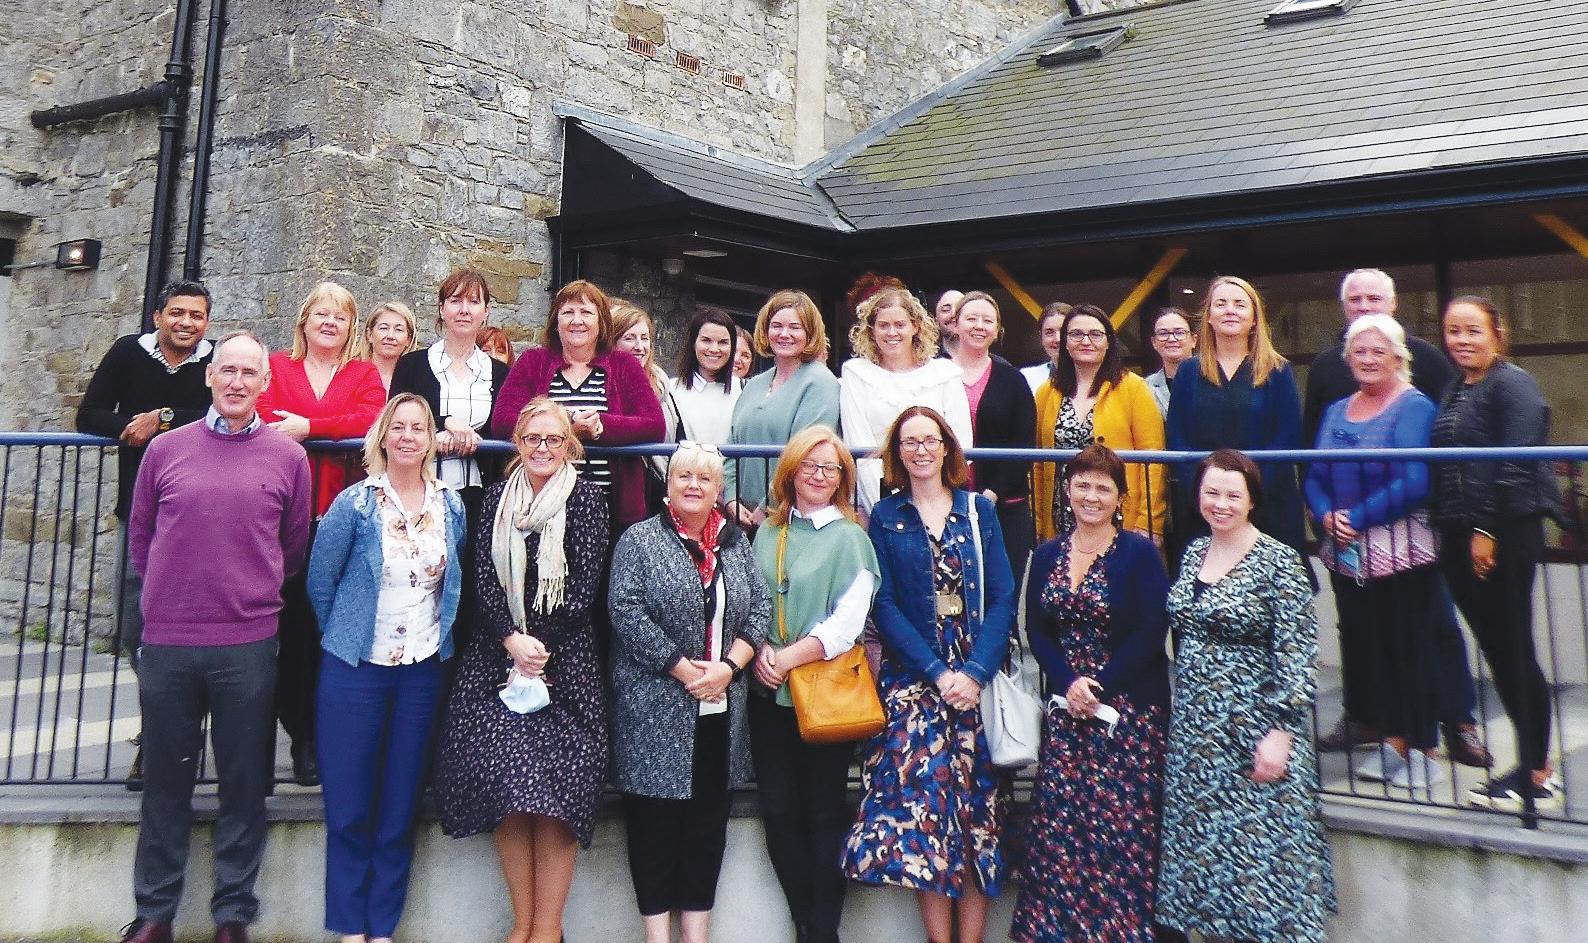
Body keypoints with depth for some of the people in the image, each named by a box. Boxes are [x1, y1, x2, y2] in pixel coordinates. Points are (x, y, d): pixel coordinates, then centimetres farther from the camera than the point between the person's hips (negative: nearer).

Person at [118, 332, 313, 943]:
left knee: (244, 784, 7)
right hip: (167, 642, 1)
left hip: (248, 645, -1)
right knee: (165, 782, 12)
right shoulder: (166, 448, 5)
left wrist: (255, 594, 10)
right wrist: (173, 592, 12)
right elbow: (139, 536, 13)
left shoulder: (288, 456, 2)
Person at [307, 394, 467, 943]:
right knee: (349, 808, 4)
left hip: (424, 670, 3)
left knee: (400, 809, 9)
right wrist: (346, 636, 8)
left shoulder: (450, 505, 3)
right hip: (356, 670, -2)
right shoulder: (355, 504, -7)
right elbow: (320, 580, 1)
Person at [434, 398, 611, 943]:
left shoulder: (586, 498, 2)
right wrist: (512, 639, -11)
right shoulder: (498, 498, 11)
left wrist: (540, 645, -12)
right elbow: (485, 578, 4)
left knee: (553, 792, -5)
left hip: (565, 656, -2)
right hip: (499, 652, 3)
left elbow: (585, 585, -5)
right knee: (503, 783, -4)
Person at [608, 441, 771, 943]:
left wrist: (728, 666, -9)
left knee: (709, 820, 10)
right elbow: (627, 615, -12)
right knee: (655, 821, 3)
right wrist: (685, 670, -15)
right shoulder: (640, 540, -2)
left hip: (720, 710, 4)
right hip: (655, 710, -4)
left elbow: (761, 607, 7)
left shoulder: (735, 542, 12)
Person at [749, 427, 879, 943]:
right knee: (779, 812, 8)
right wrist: (760, 650, -9)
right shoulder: (767, 532, 10)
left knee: (824, 814, 5)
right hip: (768, 693, 4)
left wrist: (790, 658, -15)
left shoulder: (849, 537, -2)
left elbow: (849, 621, -11)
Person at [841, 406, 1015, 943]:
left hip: (978, 682, 1)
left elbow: (1001, 597, 2)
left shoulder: (978, 510, 9)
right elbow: (885, 606, -1)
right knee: (922, 800, -7)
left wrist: (975, 671, -11)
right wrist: (937, 673, -11)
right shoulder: (885, 517, 7)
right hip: (912, 682, -1)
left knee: (977, 807, 1)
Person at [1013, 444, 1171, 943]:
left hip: (1130, 709, -4)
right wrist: (1069, 682, -10)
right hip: (1065, 709, 4)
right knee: (1057, 823, 3)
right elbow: (1037, 630, 6)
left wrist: (1099, 686, -14)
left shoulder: (1140, 553, -3)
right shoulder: (1047, 554, 10)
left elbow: (1150, 634, -8)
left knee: (1123, 824, -3)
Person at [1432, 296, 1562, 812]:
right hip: (1459, 535, 8)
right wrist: (1449, 531, 14)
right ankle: (1533, 763, 21)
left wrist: (1488, 530, -18)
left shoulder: (1512, 384, -7)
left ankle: (1537, 776, 7)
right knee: (1495, 648, 11)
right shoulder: (1453, 394, 17)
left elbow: (1516, 464, -15)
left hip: (1507, 532, -8)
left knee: (1513, 648, -3)